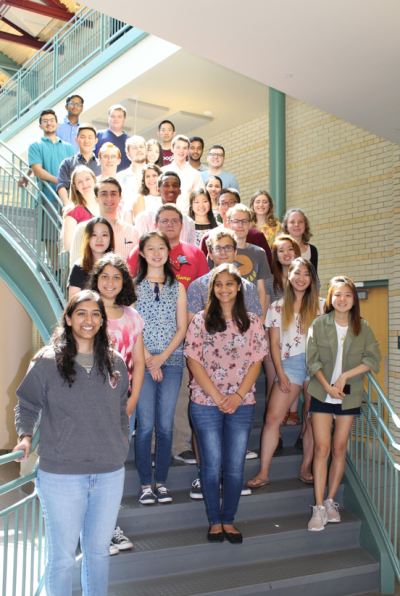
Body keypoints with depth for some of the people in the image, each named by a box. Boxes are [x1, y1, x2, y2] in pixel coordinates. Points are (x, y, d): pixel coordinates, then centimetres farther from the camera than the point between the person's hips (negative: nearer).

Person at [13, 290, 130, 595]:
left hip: (110, 473, 4)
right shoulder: (47, 361, -5)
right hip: (61, 475, -3)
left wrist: (123, 438, 12)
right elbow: (27, 404, 4)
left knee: (99, 550, 17)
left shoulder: (115, 362, 7)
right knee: (62, 556, 7)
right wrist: (25, 436, -10)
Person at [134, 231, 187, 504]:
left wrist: (162, 356, -7)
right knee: (145, 425, -2)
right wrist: (148, 359, -9)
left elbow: (182, 328, 6)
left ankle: (161, 482, 14)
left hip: (172, 361, 2)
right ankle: (145, 484, 9)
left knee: (165, 425, 2)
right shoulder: (133, 285, 6)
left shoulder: (177, 287, 11)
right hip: (142, 361, -1)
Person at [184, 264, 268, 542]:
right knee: (212, 465, 5)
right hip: (206, 403, -1)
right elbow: (194, 362, -4)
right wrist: (217, 397, -10)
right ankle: (214, 521, 21)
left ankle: (228, 520, 22)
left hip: (242, 403, 2)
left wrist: (237, 396, -9)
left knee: (235, 466, 6)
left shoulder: (252, 322, 6)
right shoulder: (200, 321, 1)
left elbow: (256, 363, 3)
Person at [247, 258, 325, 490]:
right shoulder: (277, 308, 10)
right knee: (273, 417, -8)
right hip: (290, 364, 0)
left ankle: (306, 469, 18)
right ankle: (264, 473, -2)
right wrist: (281, 373, -3)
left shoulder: (321, 305, 9)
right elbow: (274, 344, 6)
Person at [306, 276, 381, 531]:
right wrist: (327, 385, -16)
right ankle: (319, 507, 0)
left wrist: (345, 376, -13)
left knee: (339, 449, 6)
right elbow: (312, 360, -4)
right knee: (322, 448, -5)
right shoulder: (319, 324, 0)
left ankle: (330, 501, 20)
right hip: (322, 394, -1)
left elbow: (374, 359, -4)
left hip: (349, 396, 2)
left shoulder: (363, 327, 3)